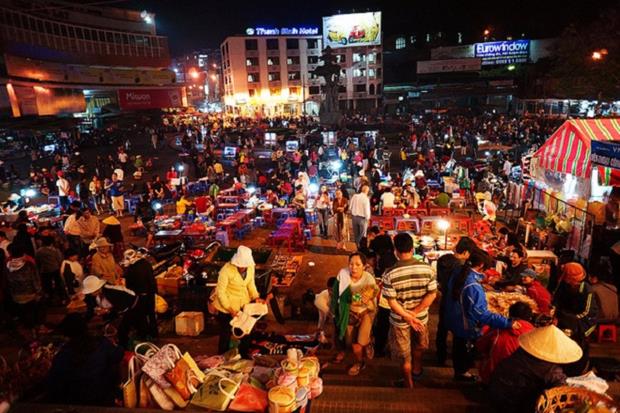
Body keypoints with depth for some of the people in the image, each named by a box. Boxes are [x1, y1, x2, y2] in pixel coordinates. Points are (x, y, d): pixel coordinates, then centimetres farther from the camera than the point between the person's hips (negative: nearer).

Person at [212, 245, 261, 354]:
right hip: (226, 306, -5)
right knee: (226, 333, 8)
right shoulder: (227, 270, -27)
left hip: (243, 304, 5)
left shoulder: (251, 267, -10)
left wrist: (256, 297, -8)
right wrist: (230, 309, -22)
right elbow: (220, 291, -21)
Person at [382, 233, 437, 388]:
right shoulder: (427, 269, -16)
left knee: (405, 357, 20)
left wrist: (408, 317, -15)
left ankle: (409, 384, 38)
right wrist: (414, 313, -13)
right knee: (418, 347, 32)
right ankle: (417, 370, 56)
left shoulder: (390, 273, -23)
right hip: (421, 318, 3)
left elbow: (392, 302, -21)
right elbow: (432, 294, -13)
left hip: (399, 321, -3)